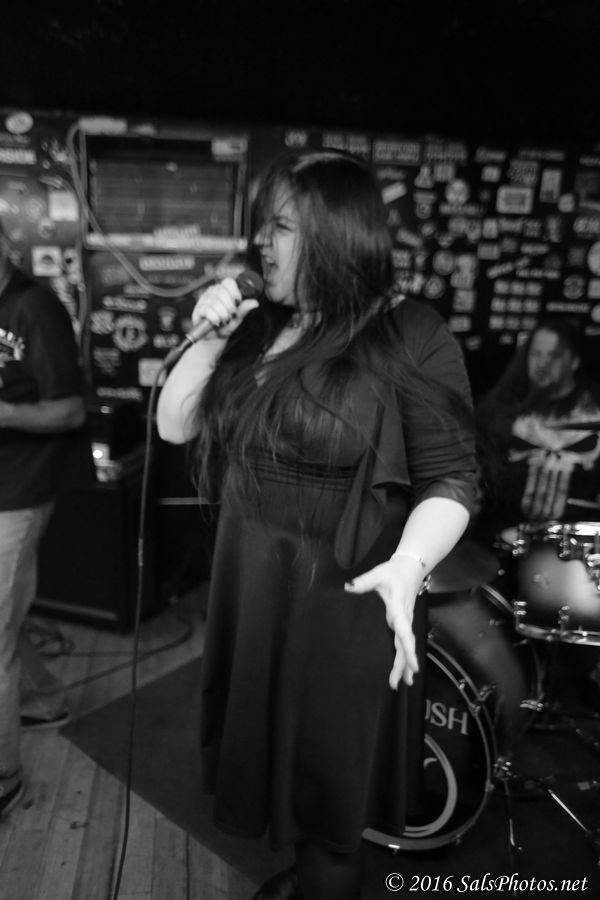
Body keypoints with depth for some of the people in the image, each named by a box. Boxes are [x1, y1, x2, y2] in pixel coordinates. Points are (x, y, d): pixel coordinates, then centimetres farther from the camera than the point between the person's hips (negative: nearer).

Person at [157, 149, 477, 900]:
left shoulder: (410, 338, -13)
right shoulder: (257, 329, 5)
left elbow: (449, 480, -14)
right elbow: (173, 426, 6)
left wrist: (407, 564, -32)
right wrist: (210, 340, -8)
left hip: (341, 599, -6)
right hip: (248, 588, 7)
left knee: (328, 775, 14)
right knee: (268, 742, 24)